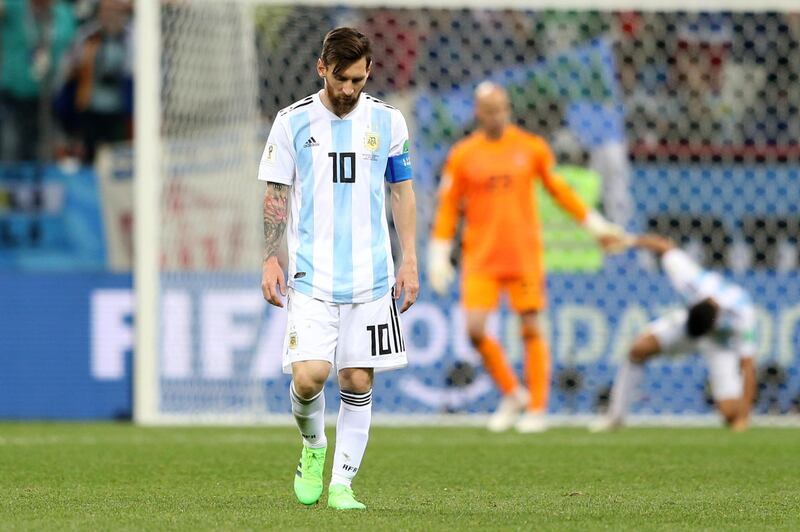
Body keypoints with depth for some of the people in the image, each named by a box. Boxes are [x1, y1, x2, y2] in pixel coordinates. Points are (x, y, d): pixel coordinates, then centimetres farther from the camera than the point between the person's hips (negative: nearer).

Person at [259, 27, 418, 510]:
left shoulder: (387, 121, 6)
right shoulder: (293, 122, 1)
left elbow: (403, 192, 13)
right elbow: (275, 196, 6)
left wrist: (410, 261, 7)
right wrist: (270, 261, -2)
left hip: (372, 278, 2)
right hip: (311, 277, -2)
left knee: (358, 381, 0)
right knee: (308, 376, -14)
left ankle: (342, 484, 9)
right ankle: (313, 446, 16)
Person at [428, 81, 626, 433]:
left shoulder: (531, 148, 4)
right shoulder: (462, 156, 3)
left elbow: (559, 190, 15)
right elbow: (448, 208, 8)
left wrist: (596, 225, 16)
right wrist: (439, 256, 3)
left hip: (525, 256, 0)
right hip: (480, 258, 0)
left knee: (531, 330, -1)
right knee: (475, 329, -10)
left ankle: (536, 409, 7)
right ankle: (511, 395, 10)